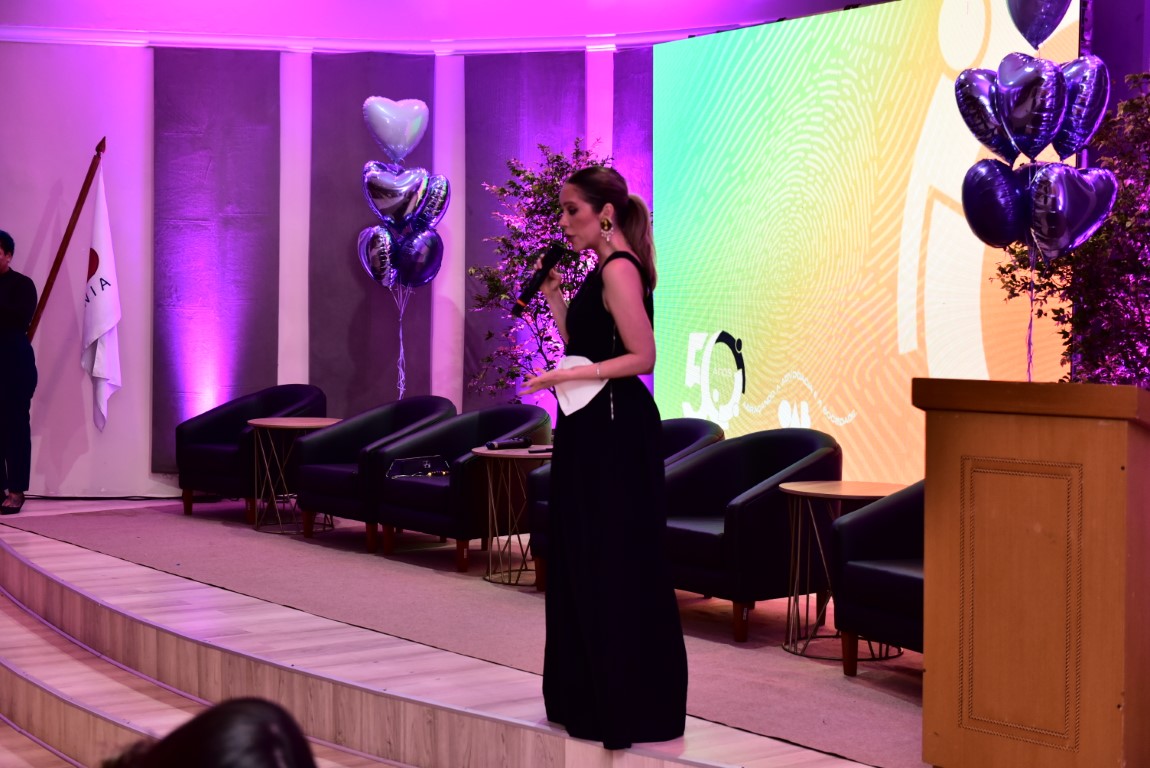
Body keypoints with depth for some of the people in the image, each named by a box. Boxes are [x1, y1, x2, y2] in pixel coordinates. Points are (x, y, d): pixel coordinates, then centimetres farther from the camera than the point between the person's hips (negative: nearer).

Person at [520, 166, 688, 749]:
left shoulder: (619, 270, -14)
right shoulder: (602, 271, 14)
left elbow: (642, 356, -19)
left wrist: (570, 375, -23)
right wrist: (554, 298, 10)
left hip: (616, 434, -10)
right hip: (592, 429, 10)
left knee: (617, 565, -4)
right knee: (583, 563, 14)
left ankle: (634, 706, 5)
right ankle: (593, 694, 23)